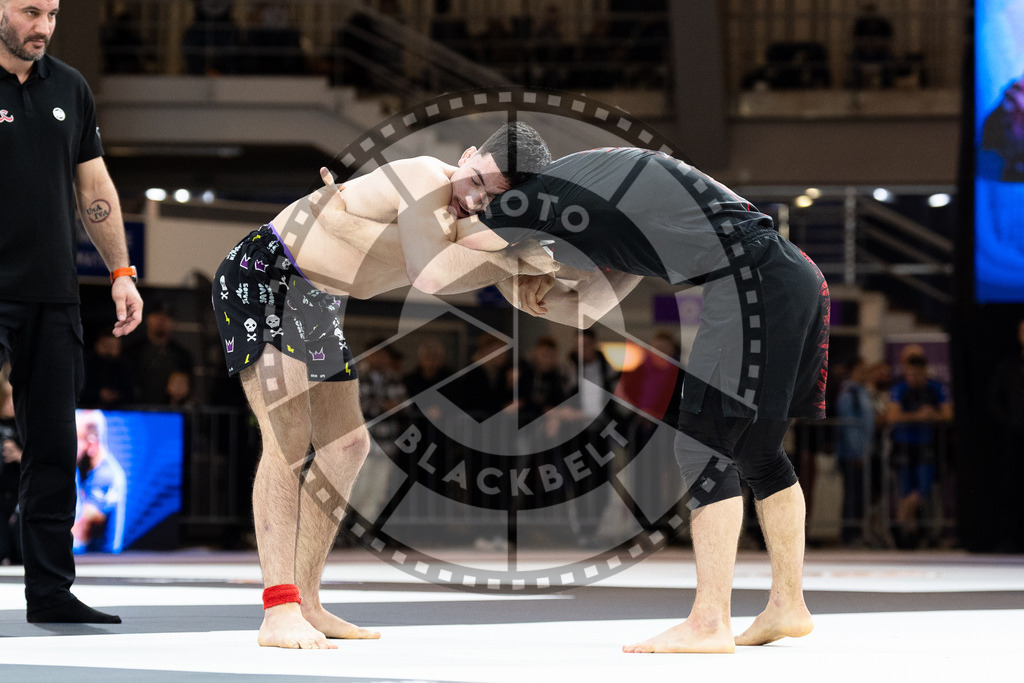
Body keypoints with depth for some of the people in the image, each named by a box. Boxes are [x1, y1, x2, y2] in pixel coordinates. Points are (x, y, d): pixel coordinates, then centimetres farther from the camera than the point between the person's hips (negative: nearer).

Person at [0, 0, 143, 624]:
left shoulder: (69, 88, 12)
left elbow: (93, 185, 18)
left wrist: (122, 274, 14)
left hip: (54, 298, 5)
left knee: (55, 448, 6)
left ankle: (51, 591, 11)